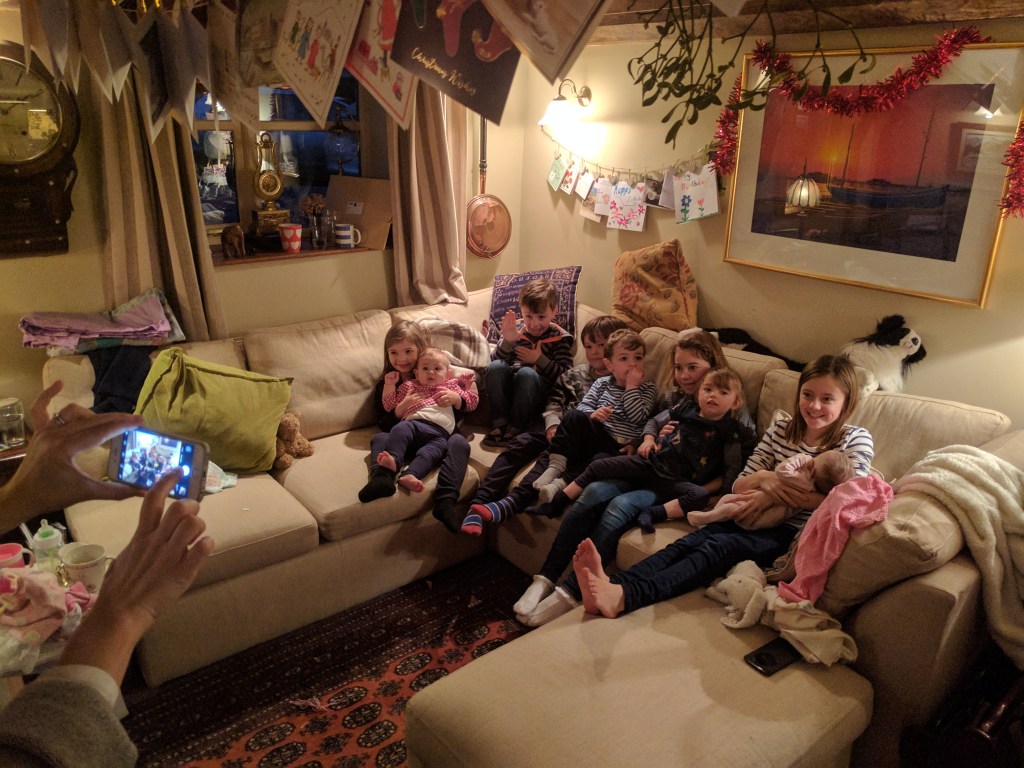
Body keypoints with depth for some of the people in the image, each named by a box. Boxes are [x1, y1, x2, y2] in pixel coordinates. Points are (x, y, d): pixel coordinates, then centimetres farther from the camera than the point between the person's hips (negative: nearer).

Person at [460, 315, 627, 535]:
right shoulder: (577, 372, 21)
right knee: (520, 443, -20)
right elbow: (555, 399, 13)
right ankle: (480, 502, -30)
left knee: (551, 455, -32)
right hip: (559, 429, 5)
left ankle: (510, 504, -47)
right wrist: (552, 424, -5)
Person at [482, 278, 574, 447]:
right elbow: (494, 360, -1)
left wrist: (540, 359, -13)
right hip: (508, 388, 2)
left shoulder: (559, 338, 4)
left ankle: (515, 427, -21)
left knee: (526, 373, -34)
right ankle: (500, 423, -20)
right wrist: (507, 341, -18)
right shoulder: (515, 330, 8)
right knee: (496, 367, -27)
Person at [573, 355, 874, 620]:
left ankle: (624, 596, -50)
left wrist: (774, 495, -18)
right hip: (754, 518, 5)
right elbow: (739, 485, 11)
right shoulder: (782, 426, 14)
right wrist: (762, 478, -13)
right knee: (690, 541, -26)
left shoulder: (855, 440, 2)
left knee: (718, 547, -31)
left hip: (793, 531, -5)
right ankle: (612, 584, -48)